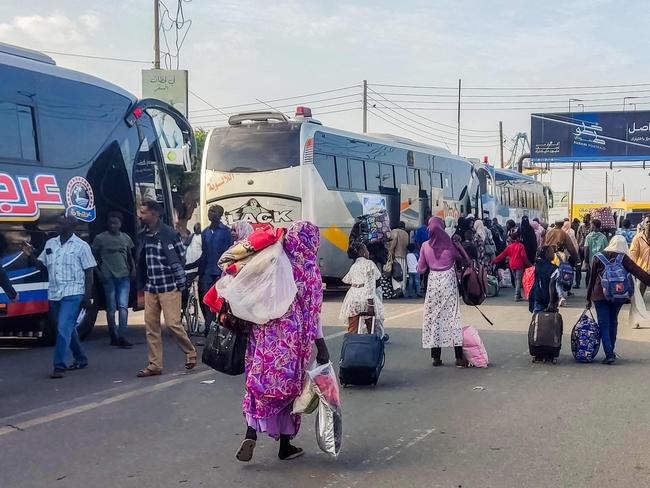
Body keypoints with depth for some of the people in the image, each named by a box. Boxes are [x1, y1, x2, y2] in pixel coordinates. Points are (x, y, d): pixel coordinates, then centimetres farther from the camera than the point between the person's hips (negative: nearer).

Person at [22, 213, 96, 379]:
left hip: (73, 294, -6)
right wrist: (30, 256, -2)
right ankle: (80, 359, 31)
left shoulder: (81, 246, -3)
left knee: (64, 328, -15)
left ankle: (59, 366, -13)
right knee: (68, 329, 16)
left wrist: (87, 296, -9)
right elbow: (42, 265, 16)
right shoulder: (50, 244, 11)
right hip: (54, 294, 6)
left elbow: (89, 272, -3)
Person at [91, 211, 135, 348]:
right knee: (111, 307, 2)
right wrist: (99, 272, -3)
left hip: (124, 275, 2)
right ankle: (113, 337, 9)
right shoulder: (100, 238, 2)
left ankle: (122, 336, -14)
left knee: (123, 306, -9)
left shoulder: (125, 238, 13)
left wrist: (133, 269, 8)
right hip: (108, 276, -2)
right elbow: (93, 256, 5)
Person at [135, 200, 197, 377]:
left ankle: (190, 353, 17)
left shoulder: (170, 234, -10)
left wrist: (180, 282, -6)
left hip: (169, 287, -6)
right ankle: (154, 365, 10)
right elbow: (140, 261, 15)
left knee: (172, 323, -7)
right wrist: (141, 286, 13)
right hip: (150, 287, 6)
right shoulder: (143, 235, 8)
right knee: (151, 325, 4)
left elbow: (181, 258, -6)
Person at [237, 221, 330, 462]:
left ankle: (251, 432, -10)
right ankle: (285, 446, 17)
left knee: (261, 383, 9)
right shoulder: (308, 269, -7)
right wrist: (321, 347, -4)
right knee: (288, 386, 8)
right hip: (292, 337, -3)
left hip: (264, 334, 3)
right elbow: (311, 312, -8)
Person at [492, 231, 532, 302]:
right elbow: (523, 256, -12)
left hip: (512, 266, 4)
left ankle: (518, 295, 22)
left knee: (516, 280, 18)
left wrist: (495, 260, 15)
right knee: (518, 280, -3)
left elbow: (503, 255, 6)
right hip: (519, 265, -4)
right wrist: (528, 263, -2)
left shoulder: (509, 246, 5)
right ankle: (517, 296, -11)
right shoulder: (521, 246, -6)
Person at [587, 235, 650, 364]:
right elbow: (638, 272, -11)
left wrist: (589, 298, 13)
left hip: (600, 295, -1)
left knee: (603, 324, 0)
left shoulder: (599, 257, 3)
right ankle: (611, 351, 22)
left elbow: (592, 278, 7)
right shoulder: (623, 258, -2)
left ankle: (609, 353, -13)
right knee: (613, 322, 16)